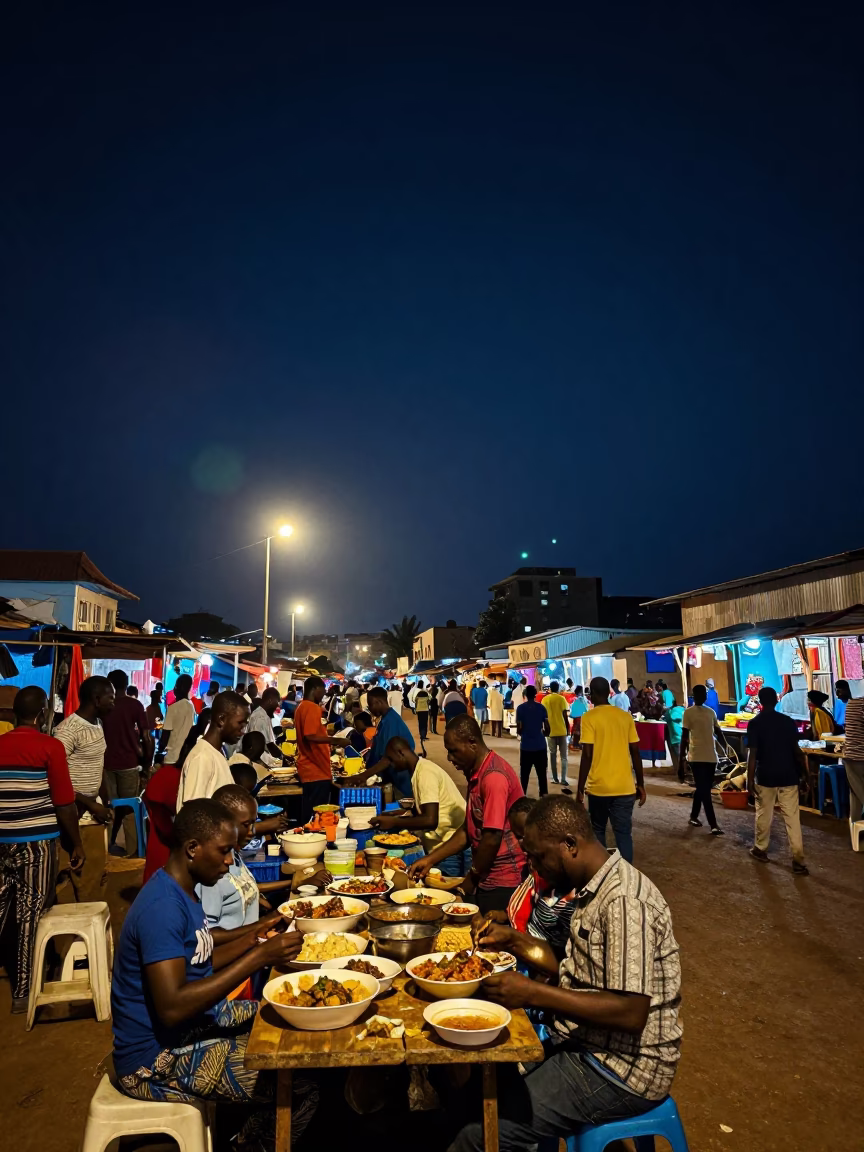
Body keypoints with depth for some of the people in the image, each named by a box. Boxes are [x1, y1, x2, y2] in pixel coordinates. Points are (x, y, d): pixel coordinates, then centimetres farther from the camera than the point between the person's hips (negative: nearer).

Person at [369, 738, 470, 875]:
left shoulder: (425, 772, -18)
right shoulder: (420, 769, 12)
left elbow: (430, 820, -26)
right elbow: (421, 811, 25)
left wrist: (393, 822, -17)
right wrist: (394, 814, 13)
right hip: (445, 847, 9)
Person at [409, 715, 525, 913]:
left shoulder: (494, 777, -22)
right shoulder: (476, 774, 9)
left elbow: (492, 839, -21)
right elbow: (469, 831, 13)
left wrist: (470, 881, -8)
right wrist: (430, 859, 8)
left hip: (503, 883, -8)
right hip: (487, 880, 8)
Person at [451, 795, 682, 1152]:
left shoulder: (624, 902, -24)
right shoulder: (596, 889, 6)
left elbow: (631, 1012, -27)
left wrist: (533, 994, -27)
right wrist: (516, 941, 3)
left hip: (622, 1070, -9)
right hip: (587, 1045, 9)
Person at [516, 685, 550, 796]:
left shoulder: (521, 708, -3)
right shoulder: (541, 707, 1)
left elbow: (519, 729, -6)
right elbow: (547, 728, 0)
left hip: (526, 746, -1)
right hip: (540, 746, 1)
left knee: (524, 775, 8)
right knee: (542, 774, 6)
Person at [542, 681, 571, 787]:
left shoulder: (545, 699, 2)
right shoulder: (561, 699, -5)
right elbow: (565, 716, -6)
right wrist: (568, 729, 4)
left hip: (550, 731, 2)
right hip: (561, 730, -2)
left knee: (553, 754, 11)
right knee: (563, 756, 5)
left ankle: (555, 778, 10)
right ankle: (563, 779, -3)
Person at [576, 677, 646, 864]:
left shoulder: (589, 718, -8)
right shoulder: (626, 716, 5)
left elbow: (587, 755, -12)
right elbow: (635, 753, 5)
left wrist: (580, 788, -6)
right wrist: (641, 784, 13)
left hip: (598, 786, -2)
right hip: (624, 787, 2)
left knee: (598, 831, 17)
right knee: (624, 833, 6)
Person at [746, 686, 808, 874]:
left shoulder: (755, 723, -9)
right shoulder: (788, 721, 0)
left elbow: (753, 754, -12)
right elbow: (796, 750, 4)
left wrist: (750, 779, -7)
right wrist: (804, 771, 17)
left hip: (766, 777, -2)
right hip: (788, 776, 2)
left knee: (764, 815, 14)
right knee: (793, 818, 3)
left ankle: (760, 850, 27)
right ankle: (798, 860, 0)